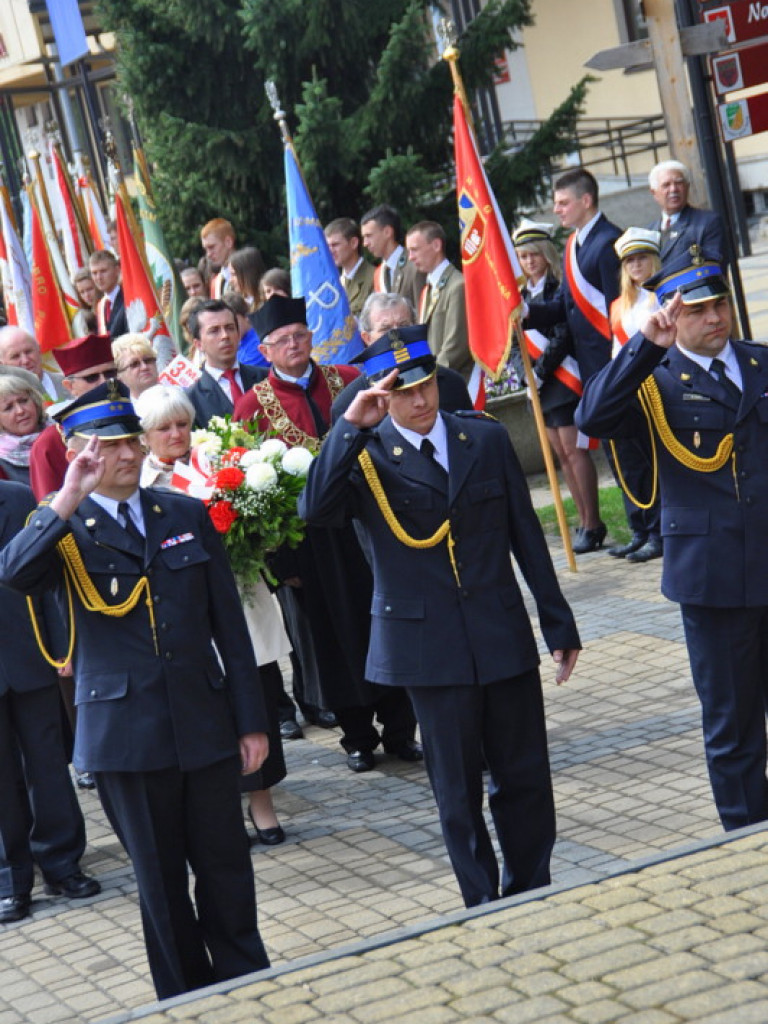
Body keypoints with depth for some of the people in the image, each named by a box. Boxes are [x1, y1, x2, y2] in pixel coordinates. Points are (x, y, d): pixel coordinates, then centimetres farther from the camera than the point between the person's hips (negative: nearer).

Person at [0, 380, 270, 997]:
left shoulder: (187, 515, 8)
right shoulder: (62, 529, 0)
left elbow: (230, 626, 8)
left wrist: (252, 720, 5)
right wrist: (68, 502, -27)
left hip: (206, 725, 2)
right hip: (127, 734, -2)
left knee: (226, 867, 8)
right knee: (161, 880, 8)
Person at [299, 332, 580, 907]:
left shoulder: (486, 439, 5)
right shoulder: (364, 457, -4)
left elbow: (527, 536, 9)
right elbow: (315, 510, -23)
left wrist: (559, 622, 10)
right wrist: (351, 427, -26)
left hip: (504, 637, 3)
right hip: (430, 646, -2)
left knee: (525, 776, 9)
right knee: (458, 790, 7)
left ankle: (534, 897, 26)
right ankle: (484, 907, 19)